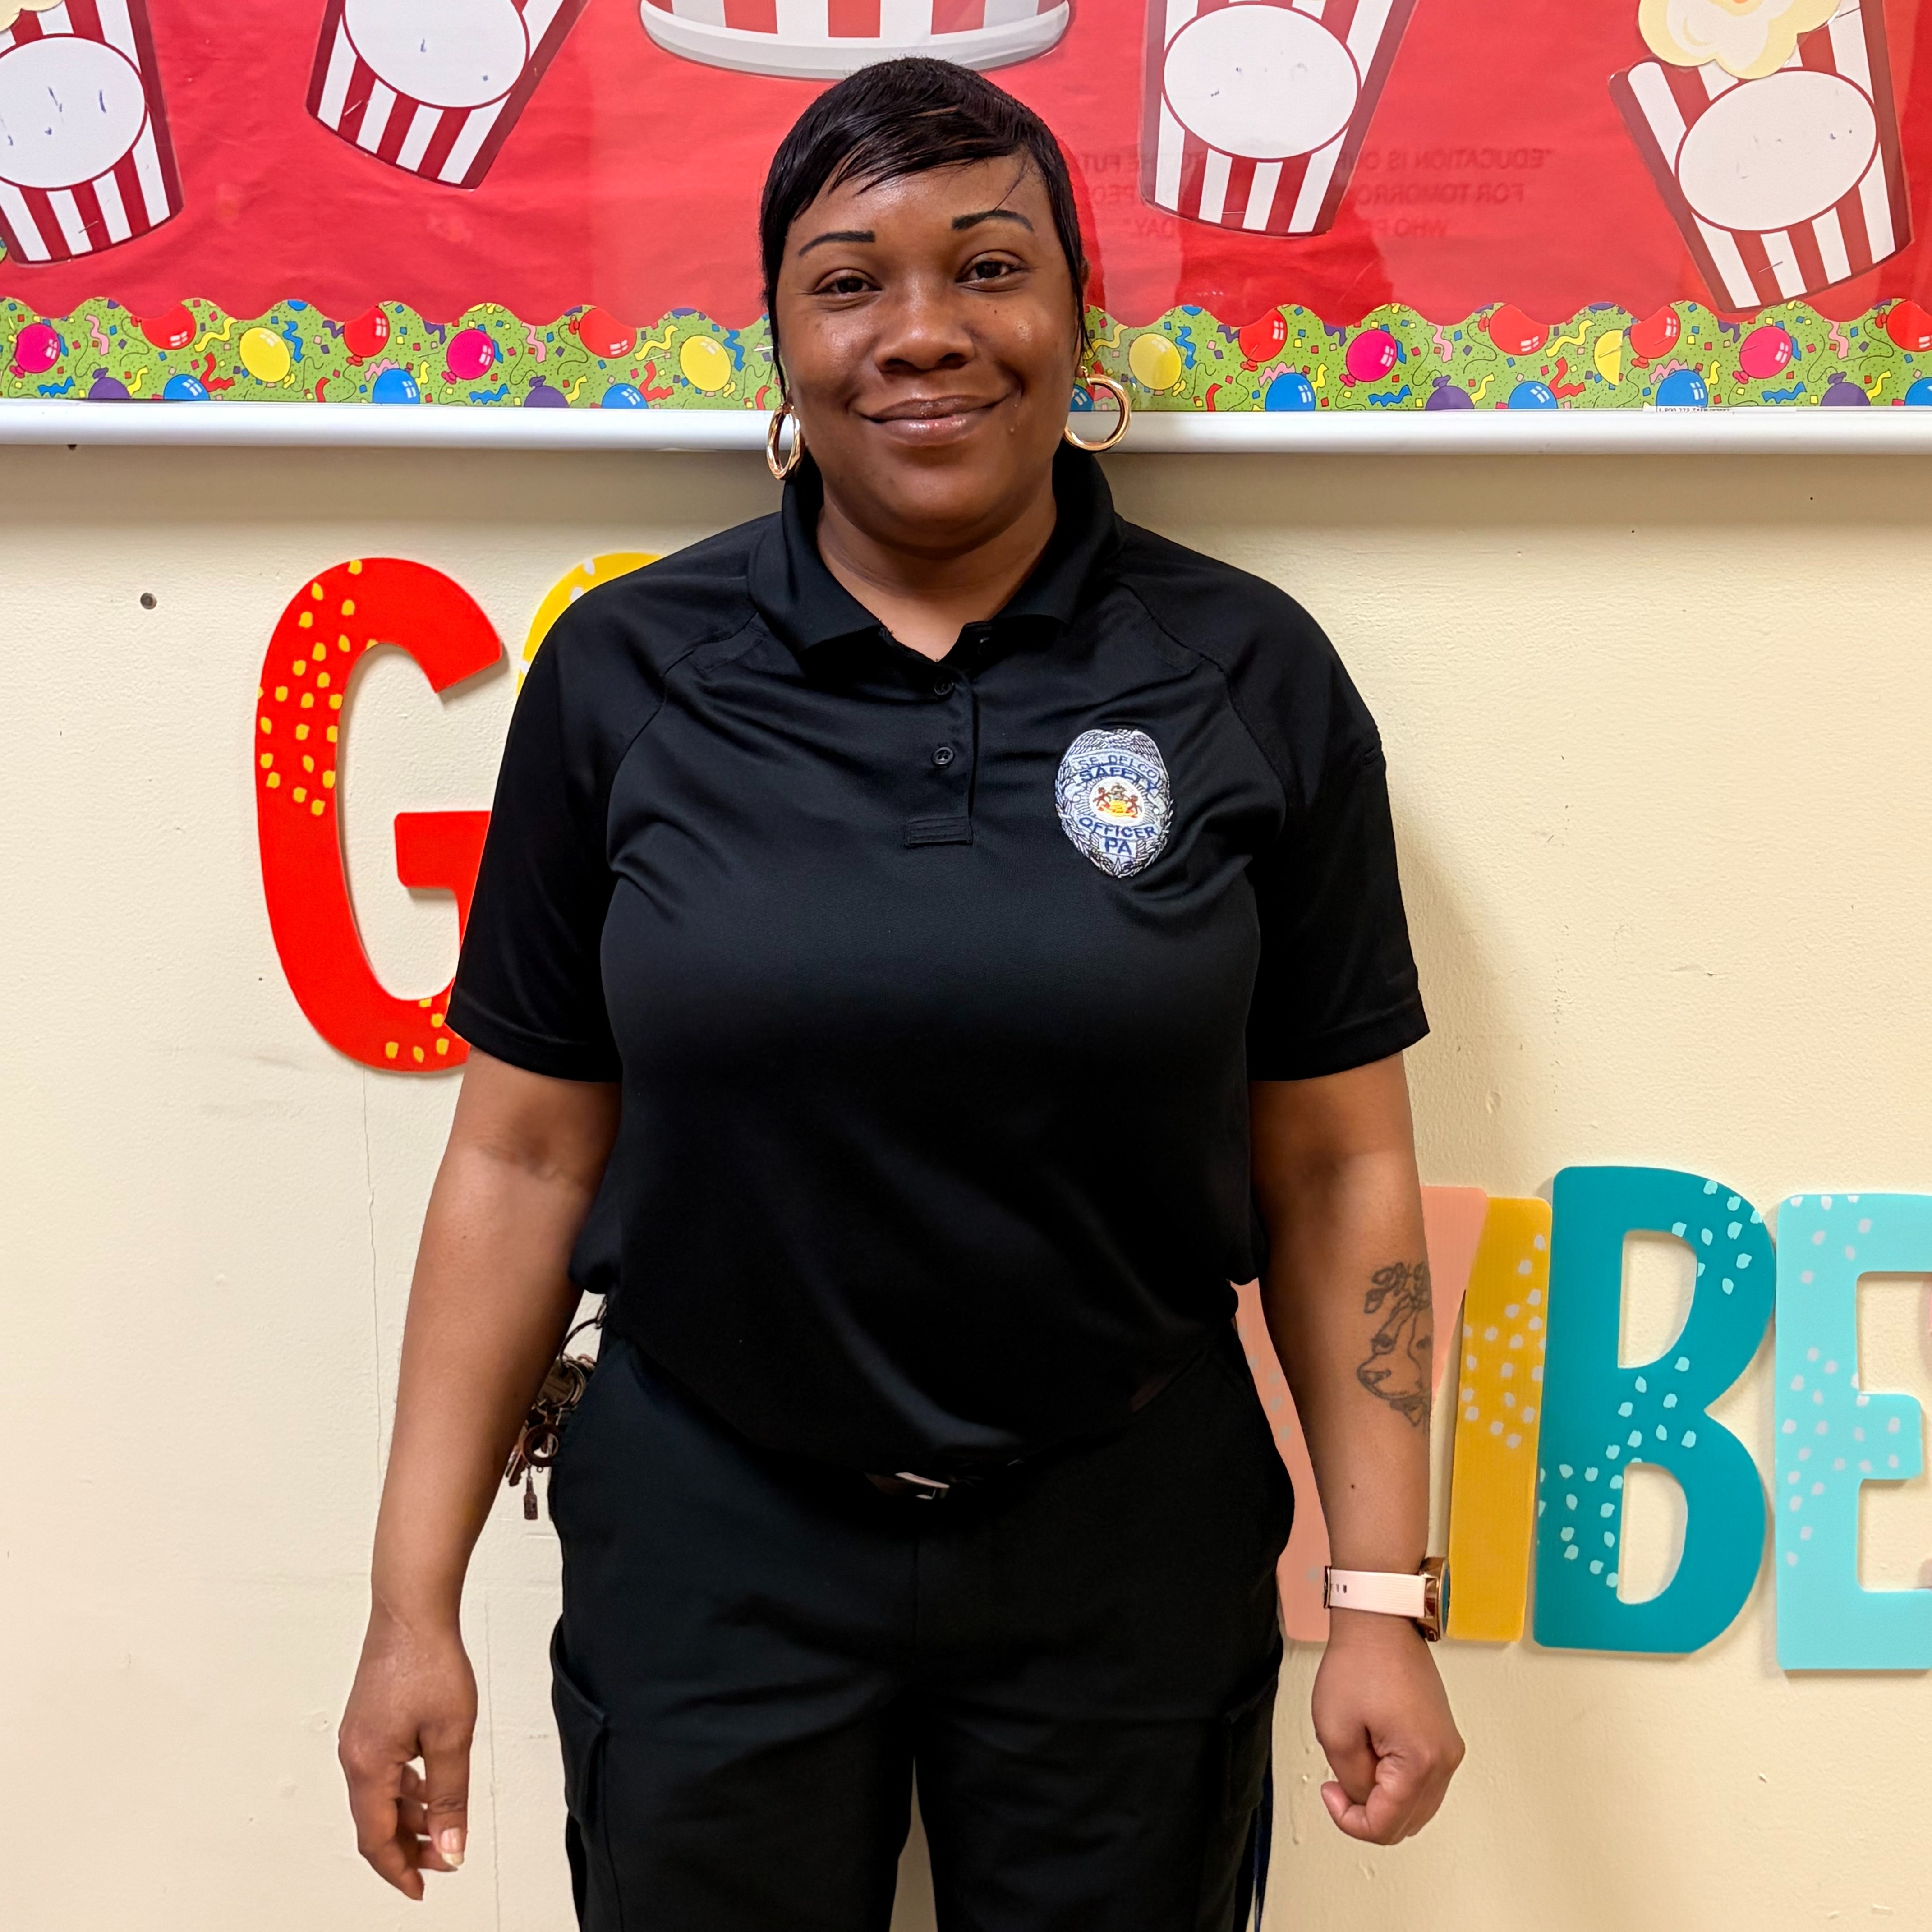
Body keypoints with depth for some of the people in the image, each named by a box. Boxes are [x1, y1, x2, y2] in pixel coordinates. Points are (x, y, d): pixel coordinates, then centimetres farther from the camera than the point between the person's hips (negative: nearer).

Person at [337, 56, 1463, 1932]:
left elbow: (1335, 1166, -2)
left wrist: (1384, 1599, -4)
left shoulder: (1250, 676, -4)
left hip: (1126, 1556, 0)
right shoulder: (625, 672, -4)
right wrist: (414, 1603, -1)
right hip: (706, 1548, 0)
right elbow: (524, 1155, -1)